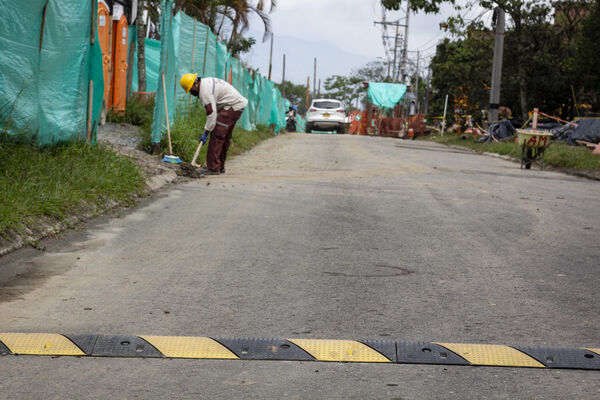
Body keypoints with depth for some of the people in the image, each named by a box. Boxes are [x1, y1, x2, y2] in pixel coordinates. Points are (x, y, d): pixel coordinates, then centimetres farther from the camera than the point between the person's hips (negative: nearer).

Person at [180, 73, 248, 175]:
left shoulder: (205, 91, -19)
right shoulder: (206, 81, 13)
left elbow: (212, 113, -21)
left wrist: (206, 133, -16)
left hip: (233, 106, -11)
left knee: (217, 135, -12)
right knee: (224, 137, 16)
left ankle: (213, 168, -12)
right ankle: (220, 167, 23)